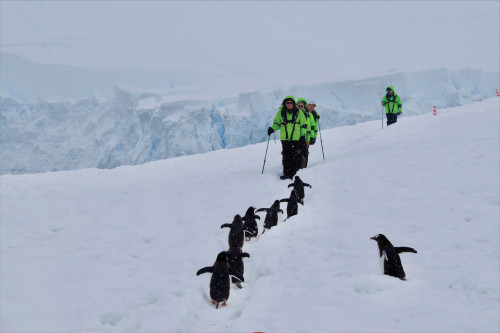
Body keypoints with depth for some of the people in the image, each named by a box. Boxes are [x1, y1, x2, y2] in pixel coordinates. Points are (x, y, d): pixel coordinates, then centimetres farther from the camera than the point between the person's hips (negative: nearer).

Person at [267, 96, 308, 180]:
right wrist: (272, 129, -5)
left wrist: (303, 136, 3)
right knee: (286, 157, 2)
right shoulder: (281, 112, 7)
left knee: (296, 157, -6)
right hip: (285, 139, 2)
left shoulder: (299, 112, 4)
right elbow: (277, 123, 15)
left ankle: (295, 174, 1)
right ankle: (286, 174, 7)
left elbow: (303, 125, 10)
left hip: (296, 139, -1)